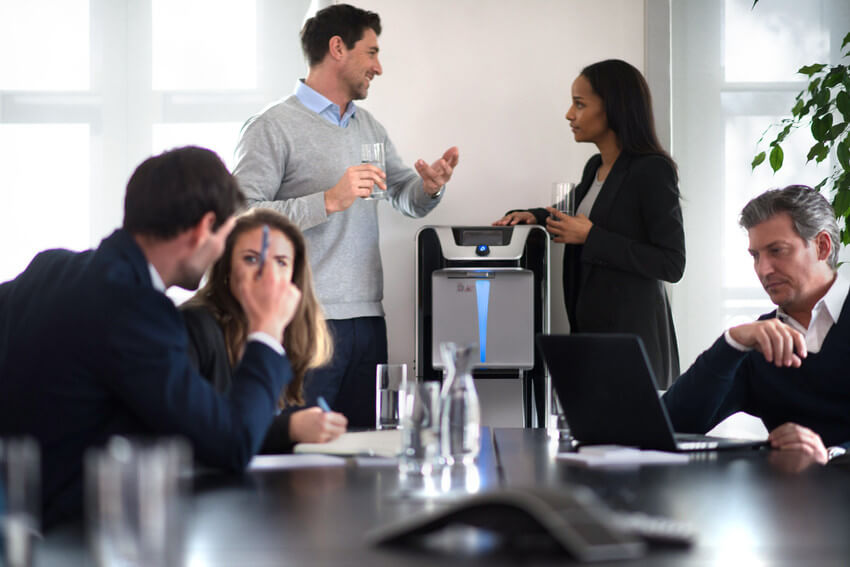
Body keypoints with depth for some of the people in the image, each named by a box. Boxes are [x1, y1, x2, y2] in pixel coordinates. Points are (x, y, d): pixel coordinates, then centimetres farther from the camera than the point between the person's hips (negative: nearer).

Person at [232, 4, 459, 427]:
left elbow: (407, 199, 25)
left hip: (367, 319, 7)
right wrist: (329, 201, -20)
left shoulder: (369, 127, 19)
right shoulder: (273, 127, -6)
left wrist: (430, 187, 1)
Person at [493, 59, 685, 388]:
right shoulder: (595, 168, 10)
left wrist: (591, 237, -18)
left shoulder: (652, 171, -14)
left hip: (632, 333, -8)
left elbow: (671, 265, -18)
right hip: (590, 326, 8)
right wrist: (534, 216, 11)